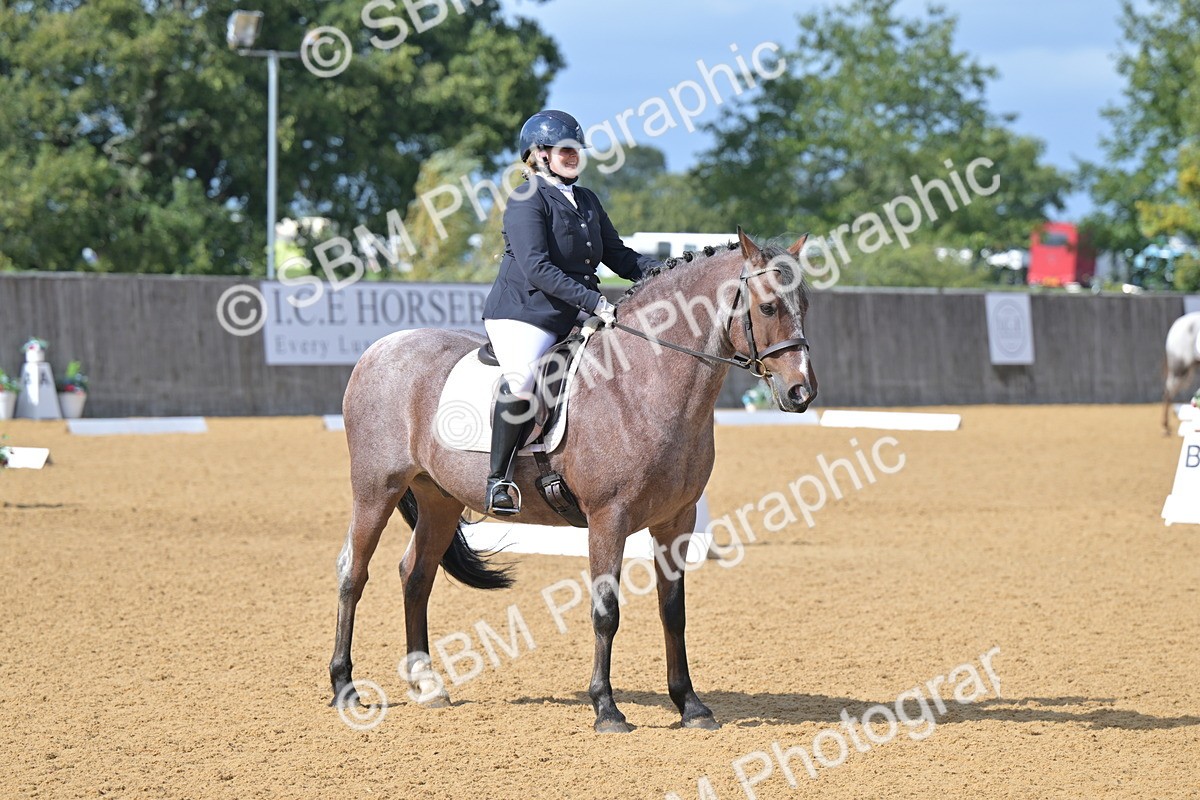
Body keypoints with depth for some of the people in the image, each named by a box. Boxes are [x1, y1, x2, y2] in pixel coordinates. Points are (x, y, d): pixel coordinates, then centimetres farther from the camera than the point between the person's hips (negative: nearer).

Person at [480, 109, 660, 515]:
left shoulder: (587, 200, 17)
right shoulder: (527, 201, -9)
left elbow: (617, 254, 18)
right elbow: (537, 269, -19)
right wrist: (595, 303, -27)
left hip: (570, 317, 9)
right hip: (522, 311, -9)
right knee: (523, 381, -33)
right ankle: (498, 479, -21)